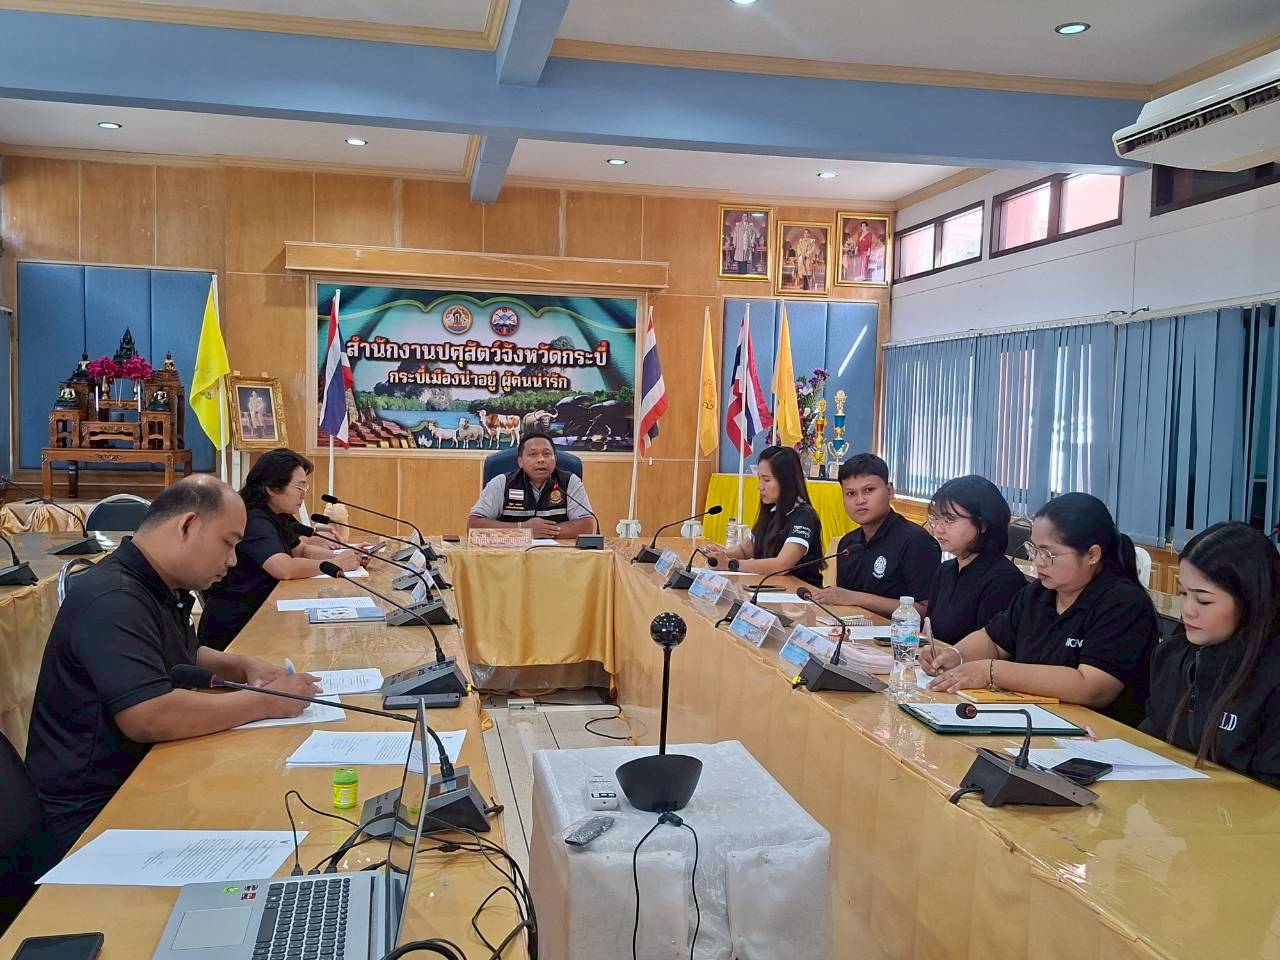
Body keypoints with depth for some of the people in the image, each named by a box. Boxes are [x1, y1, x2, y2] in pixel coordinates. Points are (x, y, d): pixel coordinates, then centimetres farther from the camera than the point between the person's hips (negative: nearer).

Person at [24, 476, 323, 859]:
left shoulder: (160, 589, 10)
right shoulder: (113, 598, -22)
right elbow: (150, 717, -33)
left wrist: (243, 666, 7)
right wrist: (265, 702, -22)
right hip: (97, 810, -9)